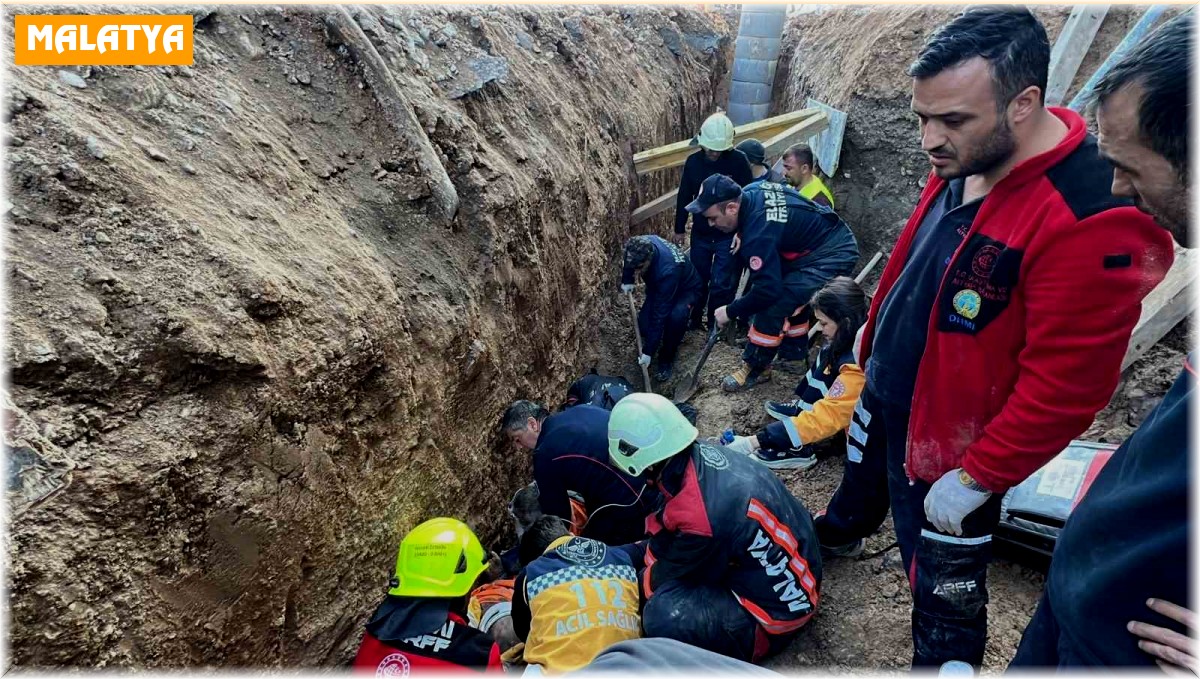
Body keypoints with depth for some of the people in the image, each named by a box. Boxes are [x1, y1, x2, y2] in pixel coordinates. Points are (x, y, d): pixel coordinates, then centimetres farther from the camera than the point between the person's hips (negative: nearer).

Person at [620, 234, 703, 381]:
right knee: (644, 325, -17)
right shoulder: (641, 246, -26)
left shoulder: (668, 270, -43)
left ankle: (667, 359, -12)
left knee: (676, 316, -37)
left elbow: (660, 312, -40)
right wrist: (627, 280, -8)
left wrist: (648, 351, -36)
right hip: (658, 287, 6)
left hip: (686, 289, -6)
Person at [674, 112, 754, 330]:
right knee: (697, 279, 13)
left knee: (721, 284, 1)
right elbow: (684, 197, 5)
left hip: (728, 235, -3)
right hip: (700, 234, 3)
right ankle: (693, 320, 31)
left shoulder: (738, 161, -13)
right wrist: (679, 229, 9)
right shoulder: (693, 161, -4)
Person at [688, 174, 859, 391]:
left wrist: (730, 311, -16)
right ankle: (794, 355, 38)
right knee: (789, 295, 21)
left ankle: (755, 368, 3)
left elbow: (767, 290, -30)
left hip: (831, 256, -10)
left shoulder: (760, 231, -32)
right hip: (834, 239, 10)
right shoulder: (752, 193, -7)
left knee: (774, 304, -13)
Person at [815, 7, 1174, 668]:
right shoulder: (961, 166, -5)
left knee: (945, 590, 10)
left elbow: (1065, 386, -28)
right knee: (863, 481, 34)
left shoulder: (1089, 219, -31)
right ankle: (840, 533, 64)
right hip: (884, 393, 8)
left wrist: (976, 478, -20)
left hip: (950, 442, -8)